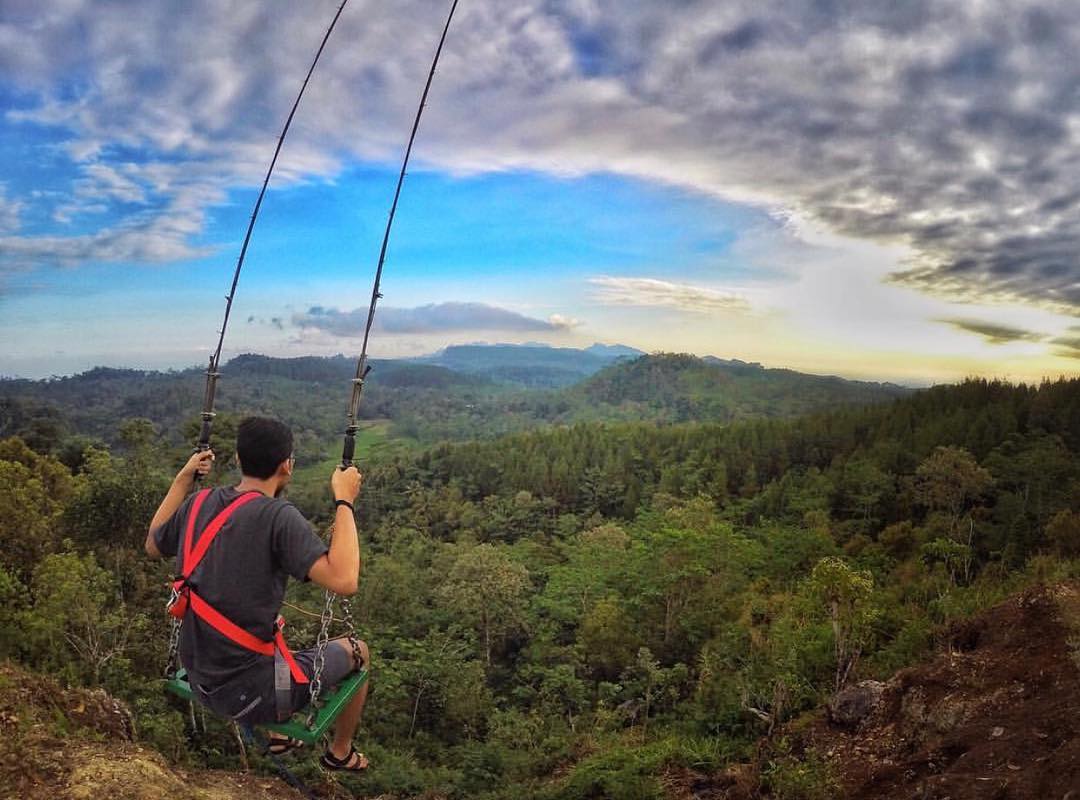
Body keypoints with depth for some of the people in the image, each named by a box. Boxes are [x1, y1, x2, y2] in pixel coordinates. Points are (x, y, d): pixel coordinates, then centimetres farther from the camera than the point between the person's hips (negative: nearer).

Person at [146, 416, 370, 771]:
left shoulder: (199, 503, -3)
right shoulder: (277, 516, -23)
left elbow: (152, 546, 18)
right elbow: (344, 581, -32)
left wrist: (183, 480, 19)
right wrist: (344, 501, -23)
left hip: (200, 682, 7)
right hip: (252, 695, -7)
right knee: (357, 651, 17)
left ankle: (277, 735, 49)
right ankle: (340, 753, 38)